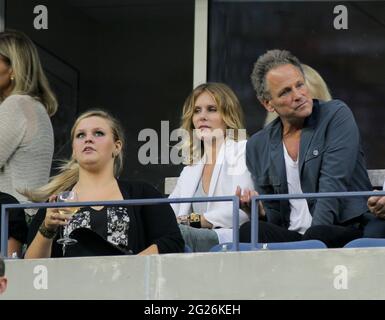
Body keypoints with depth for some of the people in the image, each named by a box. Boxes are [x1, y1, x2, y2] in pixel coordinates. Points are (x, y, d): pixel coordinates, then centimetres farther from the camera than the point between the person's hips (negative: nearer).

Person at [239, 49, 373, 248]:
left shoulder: (336, 115, 1)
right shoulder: (257, 147, 13)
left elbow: (333, 185, -10)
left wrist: (312, 237, -22)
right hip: (289, 237, 4)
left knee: (316, 236, -38)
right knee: (247, 232, -26)